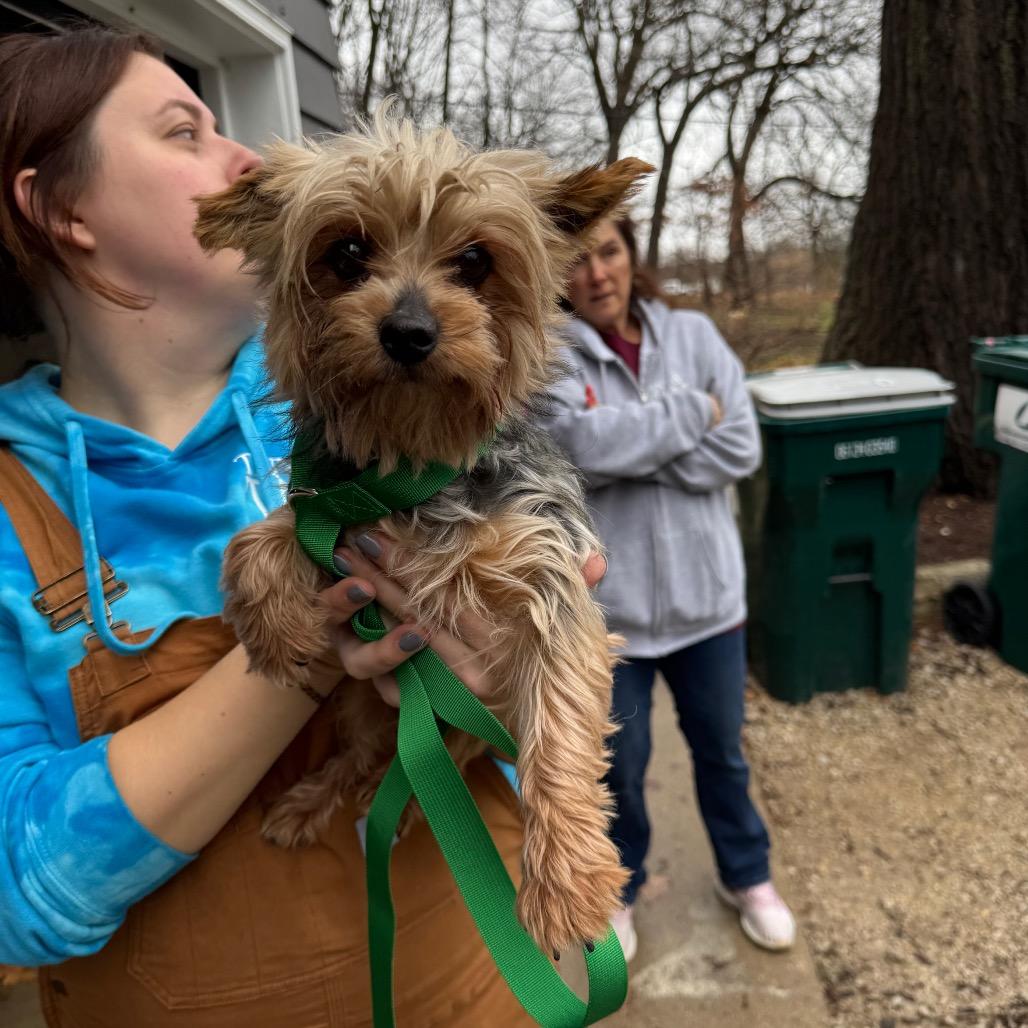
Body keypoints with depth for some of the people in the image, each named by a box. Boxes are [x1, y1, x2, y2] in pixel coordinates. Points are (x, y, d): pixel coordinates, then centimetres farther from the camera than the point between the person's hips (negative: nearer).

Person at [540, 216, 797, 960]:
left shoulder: (693, 335, -1)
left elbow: (740, 450, -10)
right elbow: (583, 445, -27)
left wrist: (629, 450, -18)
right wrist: (692, 413, -16)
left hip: (705, 593, 3)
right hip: (604, 605, -2)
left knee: (721, 752, 22)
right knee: (617, 766, 17)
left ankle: (747, 877, 49)